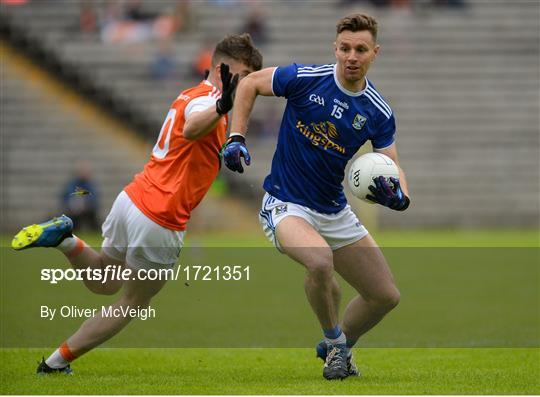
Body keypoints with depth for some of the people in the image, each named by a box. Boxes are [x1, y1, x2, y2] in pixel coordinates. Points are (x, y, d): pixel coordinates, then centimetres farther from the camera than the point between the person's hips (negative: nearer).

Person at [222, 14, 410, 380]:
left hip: (335, 212, 5)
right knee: (321, 261, -36)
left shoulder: (378, 112, -6)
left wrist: (399, 195, -28)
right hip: (286, 206, -5)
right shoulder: (305, 78, -15)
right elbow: (250, 83, 0)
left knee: (386, 296, 4)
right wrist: (236, 138, -9)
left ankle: (337, 347, 32)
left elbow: (393, 167, -4)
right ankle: (335, 342, -9)